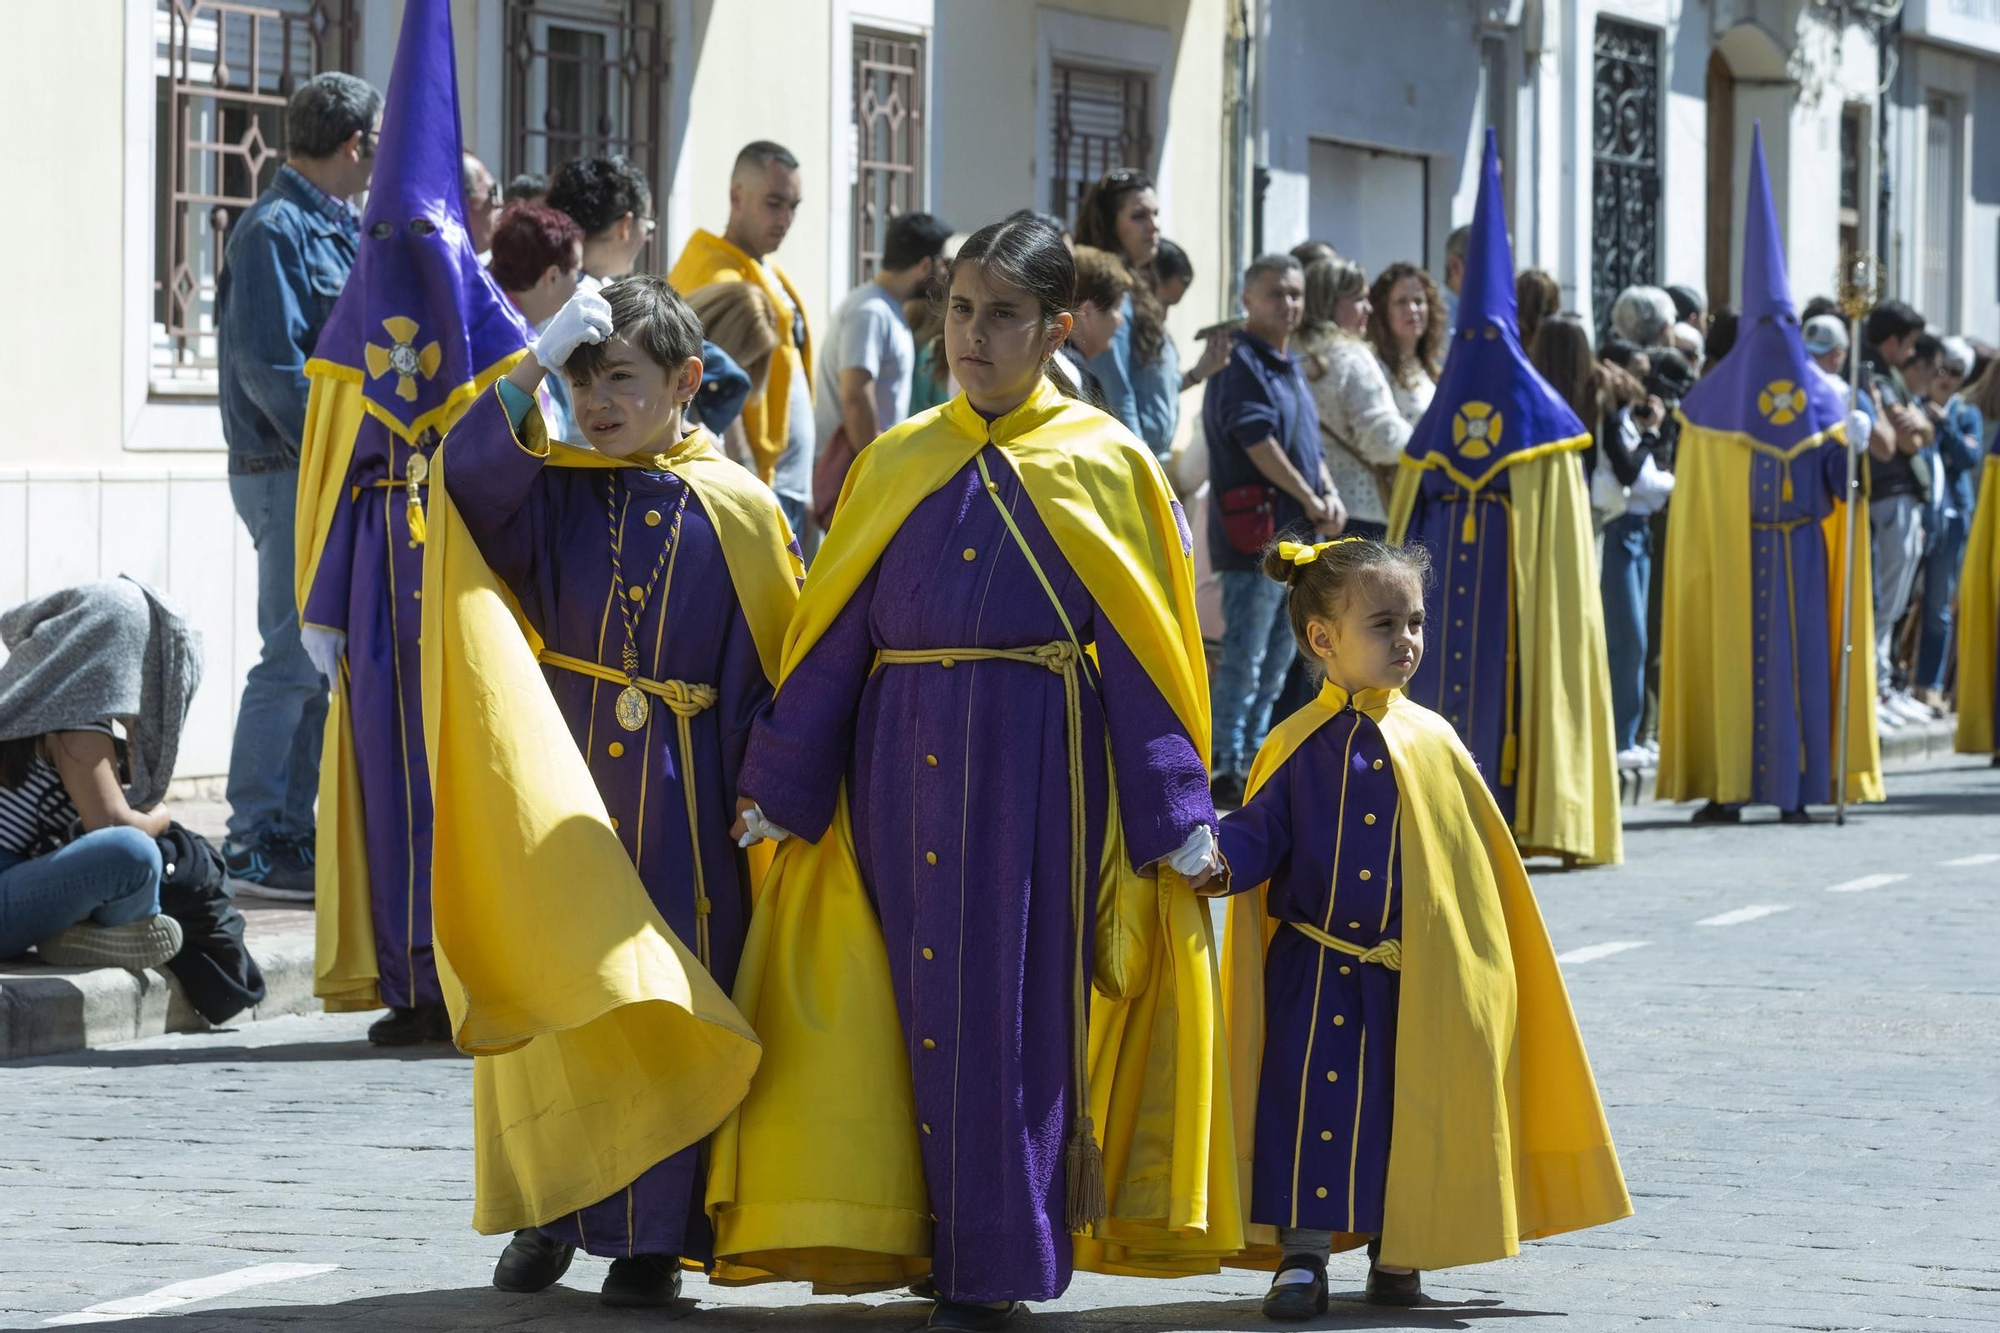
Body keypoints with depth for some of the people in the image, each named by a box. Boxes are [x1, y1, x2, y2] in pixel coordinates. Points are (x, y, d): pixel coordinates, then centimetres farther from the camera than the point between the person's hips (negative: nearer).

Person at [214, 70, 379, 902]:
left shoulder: (336, 231, 17)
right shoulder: (277, 231, -12)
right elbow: (270, 366, -19)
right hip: (291, 475, -9)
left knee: (319, 656, 11)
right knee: (294, 657, -10)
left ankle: (292, 831, 16)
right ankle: (254, 843, -7)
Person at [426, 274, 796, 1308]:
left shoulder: (739, 511, 2)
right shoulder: (550, 493, 5)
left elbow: (776, 668, 2)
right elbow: (467, 474, -16)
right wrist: (536, 365, -20)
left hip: (684, 798, -2)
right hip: (557, 786, 2)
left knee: (665, 1006, -1)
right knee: (553, 988, 4)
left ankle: (652, 1233, 6)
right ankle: (546, 1212, 17)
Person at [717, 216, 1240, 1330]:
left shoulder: (1106, 464, 3)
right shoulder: (896, 465, 11)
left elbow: (1146, 650, 1)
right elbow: (831, 637, 11)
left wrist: (1178, 812, -3)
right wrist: (778, 787, 8)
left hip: (1038, 766, -3)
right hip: (903, 766, 3)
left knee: (1013, 1006, -4)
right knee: (925, 1003, 4)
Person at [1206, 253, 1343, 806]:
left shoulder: (1291, 368, 18)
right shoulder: (1240, 364, -11)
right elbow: (1259, 443, -19)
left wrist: (1330, 496, 4)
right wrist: (1310, 501, -13)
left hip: (1296, 535, 10)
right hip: (1255, 533, -10)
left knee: (1277, 658, 14)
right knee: (1244, 657, -9)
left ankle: (1254, 756, 20)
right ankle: (1225, 769, -6)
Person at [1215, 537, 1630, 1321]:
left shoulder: (1430, 742, 1)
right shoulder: (1297, 747, -2)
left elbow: (1481, 864, 7)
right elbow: (1257, 839, -4)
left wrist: (1484, 970, 6)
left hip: (1413, 987, 1)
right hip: (1315, 975, -1)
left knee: (1407, 1120, 6)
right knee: (1311, 1109, -4)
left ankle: (1397, 1257, 20)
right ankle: (1301, 1258, 5)